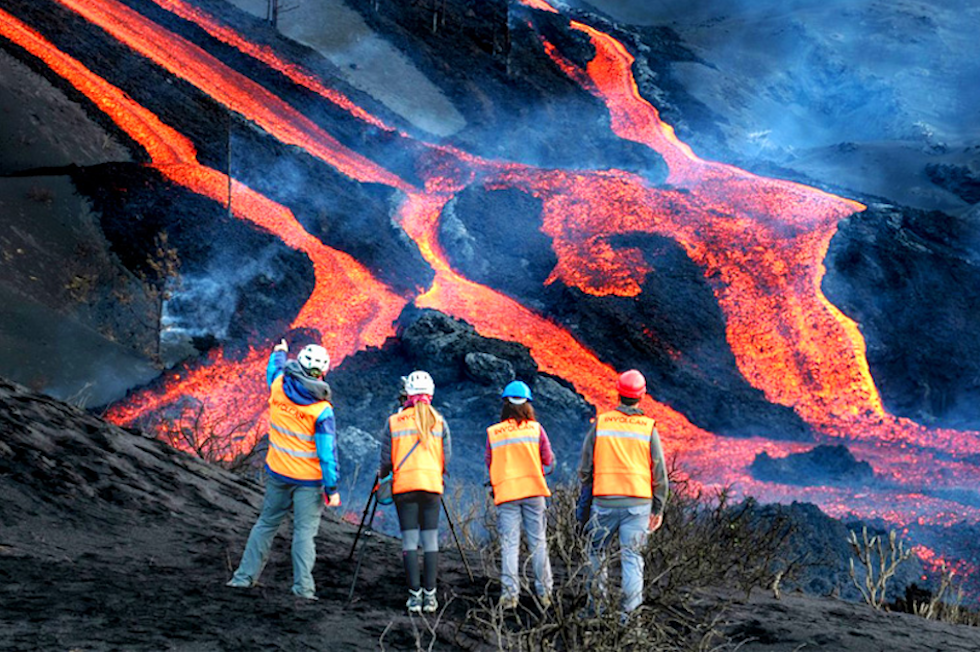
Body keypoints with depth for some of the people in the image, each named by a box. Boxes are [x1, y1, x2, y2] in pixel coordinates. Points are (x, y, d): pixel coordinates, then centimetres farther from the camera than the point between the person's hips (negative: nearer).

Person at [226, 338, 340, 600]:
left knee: (266, 523, 17)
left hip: (277, 472, 4)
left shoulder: (278, 386, -7)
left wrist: (279, 352, 41)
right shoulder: (321, 409, -18)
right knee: (304, 531, 1)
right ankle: (303, 586, -4)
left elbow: (273, 368, 20)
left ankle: (245, 576, 22)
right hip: (308, 479, -4)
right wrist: (332, 488, -10)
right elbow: (327, 451, -16)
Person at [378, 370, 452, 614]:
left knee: (409, 540, 1)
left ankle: (415, 595, -3)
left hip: (404, 485, -1)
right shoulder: (439, 421, 4)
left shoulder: (394, 421, 0)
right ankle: (430, 595, 3)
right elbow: (447, 458, 5)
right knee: (430, 539, 4)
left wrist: (382, 475, 21)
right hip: (432, 485, 1)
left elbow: (386, 459, 1)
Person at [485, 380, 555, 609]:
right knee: (538, 542, 7)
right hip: (534, 490, 0)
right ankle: (544, 592, 9)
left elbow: (490, 464, 7)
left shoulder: (493, 433, 0)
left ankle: (509, 593, -6)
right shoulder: (535, 428, 0)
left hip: (505, 494, 0)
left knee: (509, 544, 1)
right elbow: (549, 463, 2)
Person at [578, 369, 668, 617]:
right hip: (638, 503, 0)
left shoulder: (600, 423, 1)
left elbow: (584, 469, 4)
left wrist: (585, 499, 16)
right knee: (632, 556, 1)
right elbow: (659, 473, 1)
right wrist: (658, 508, 9)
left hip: (604, 501, 0)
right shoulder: (648, 428, -1)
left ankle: (596, 602, 20)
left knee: (596, 551, 17)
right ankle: (630, 611, -6)